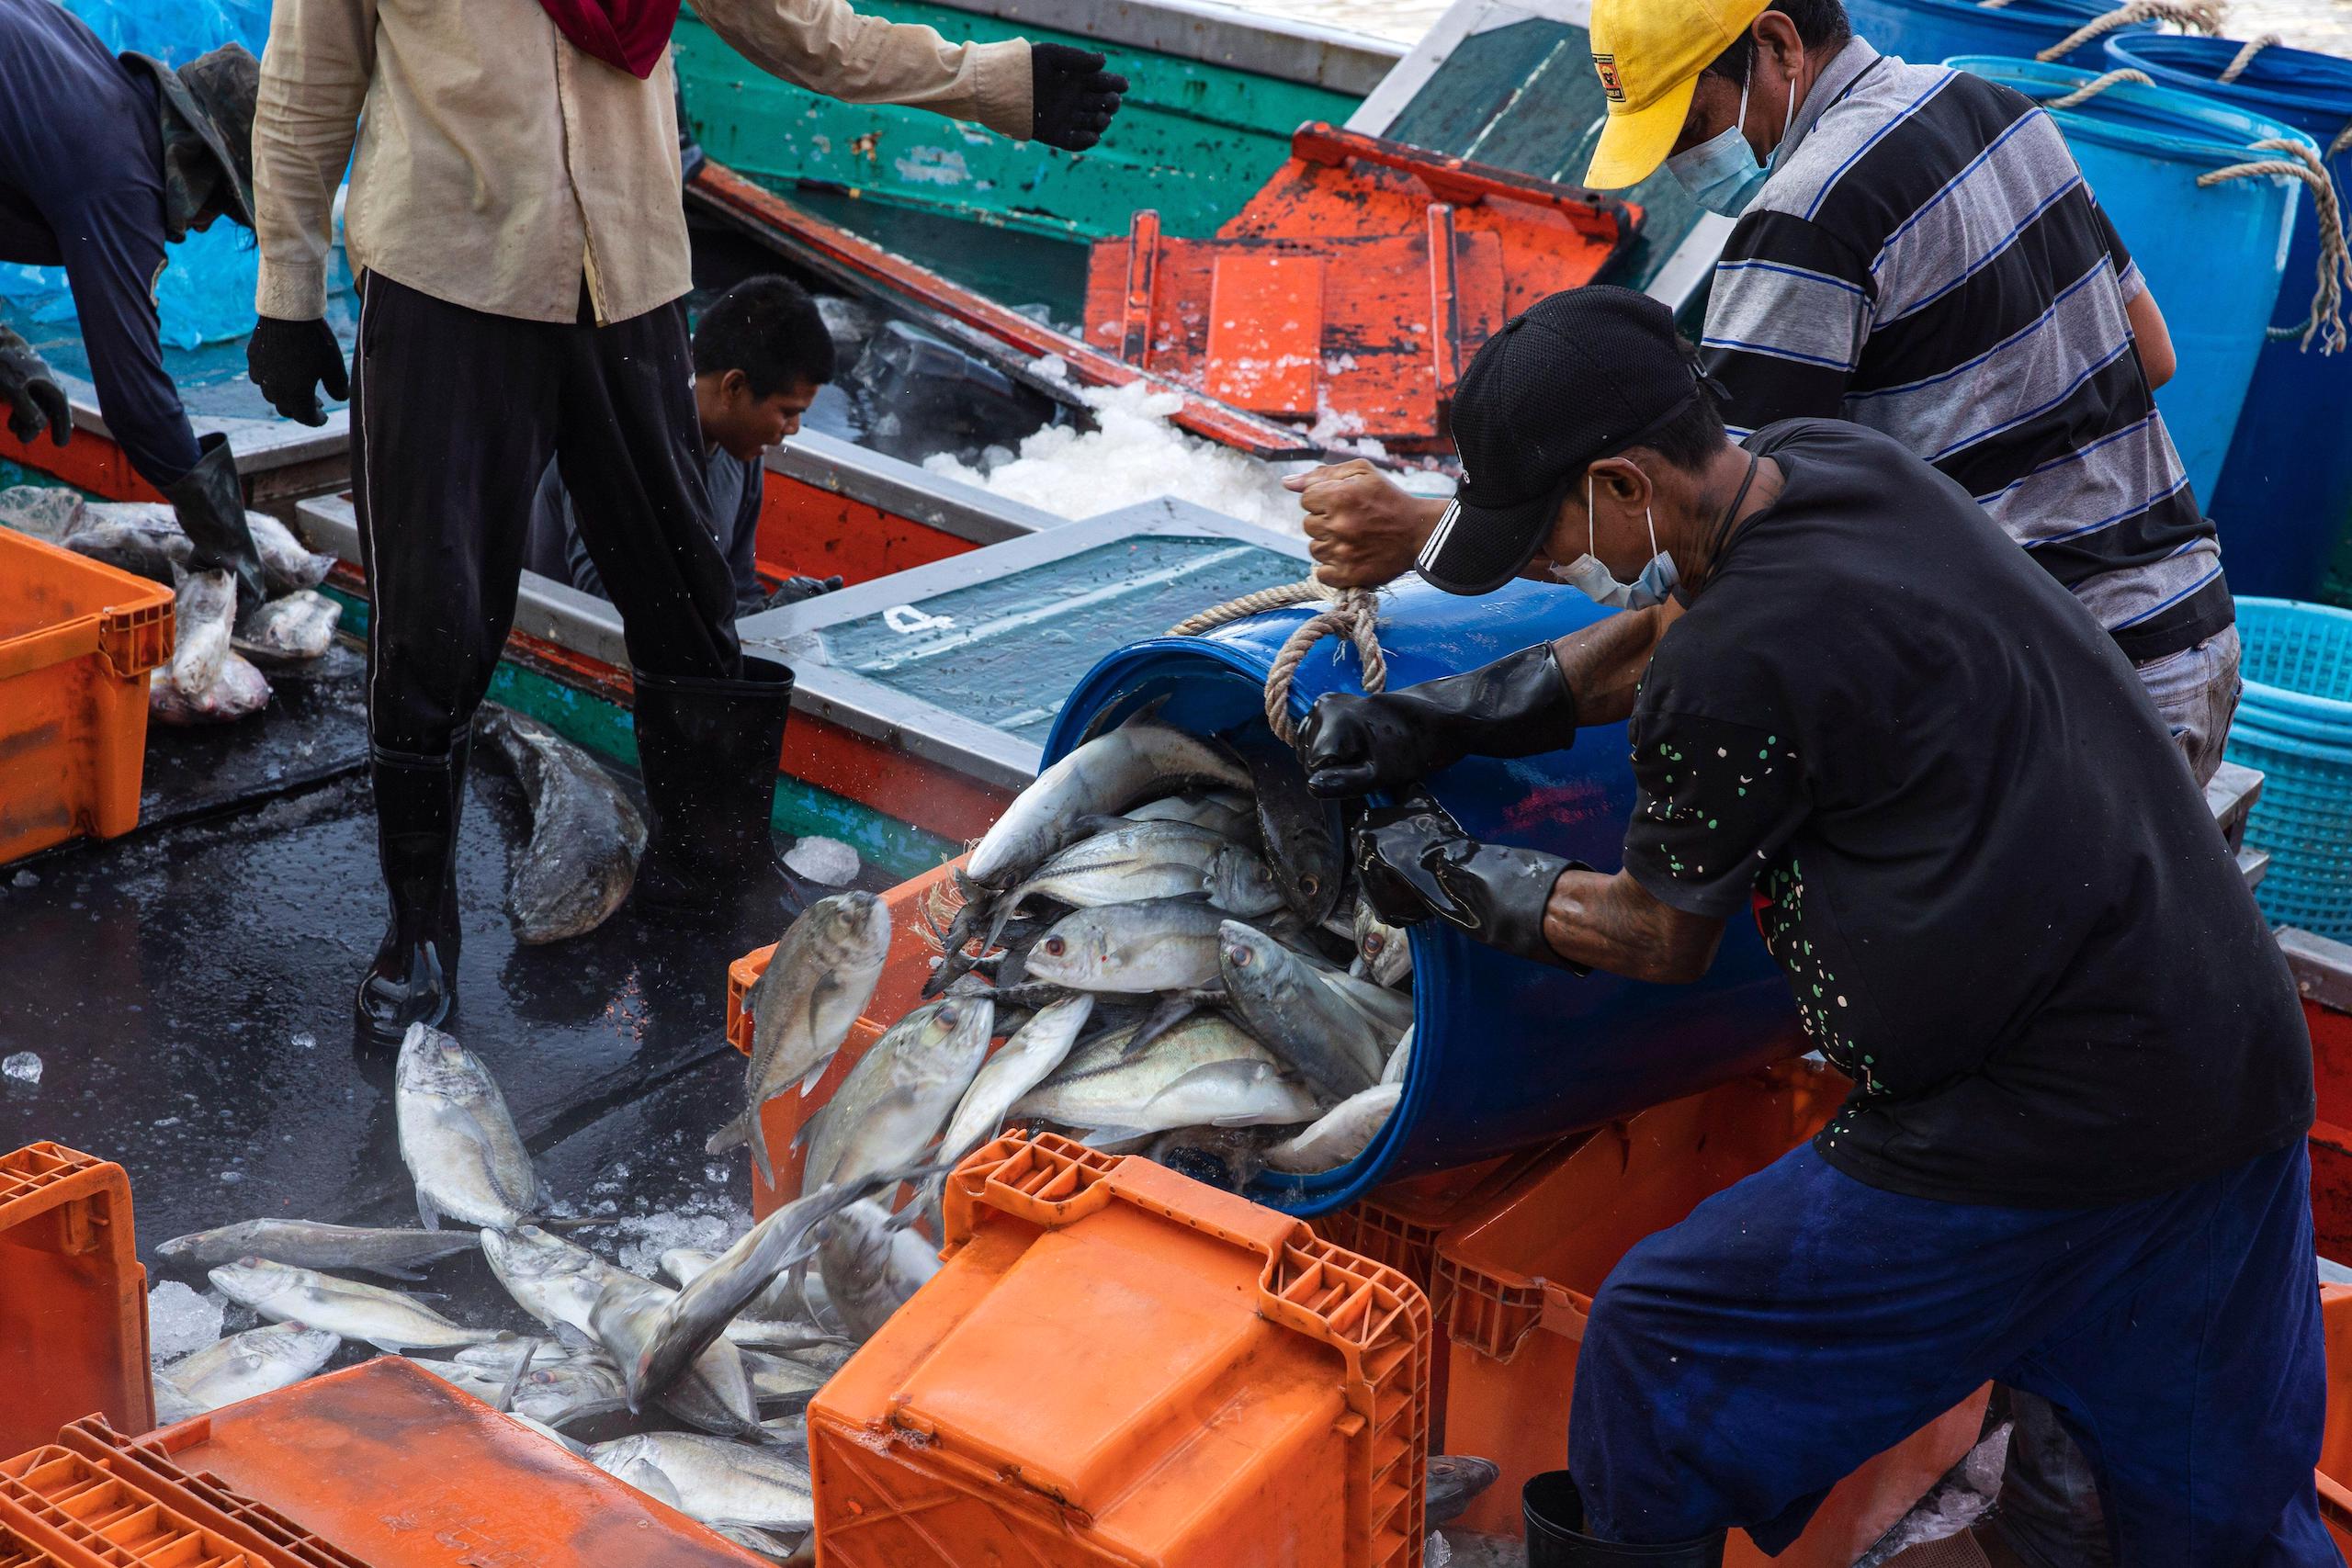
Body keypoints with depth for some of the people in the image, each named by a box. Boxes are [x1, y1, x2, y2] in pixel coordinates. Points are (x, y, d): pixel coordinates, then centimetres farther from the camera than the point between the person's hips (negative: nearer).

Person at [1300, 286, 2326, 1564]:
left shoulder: (1734, 676, -19)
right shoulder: (1840, 463, 5)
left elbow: (1661, 940, -2)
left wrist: (1447, 877, 11)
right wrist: (1441, 717, 16)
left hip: (2041, 1134, -9)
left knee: (1657, 1351, 7)